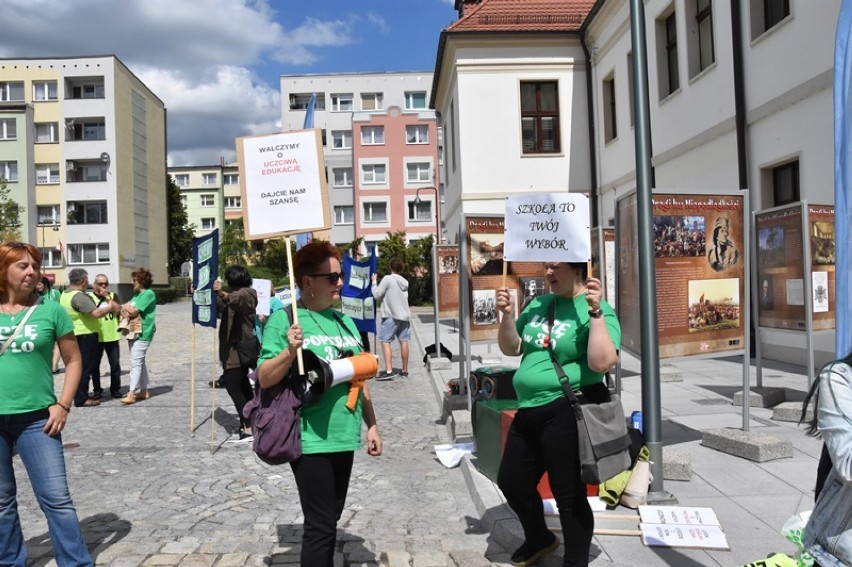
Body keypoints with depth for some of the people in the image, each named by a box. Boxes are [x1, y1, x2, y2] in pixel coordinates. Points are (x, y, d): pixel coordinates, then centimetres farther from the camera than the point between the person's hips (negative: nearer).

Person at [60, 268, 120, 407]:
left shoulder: (65, 294, 12)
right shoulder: (79, 296, -21)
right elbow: (96, 313, -28)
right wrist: (110, 307, -14)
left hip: (74, 335, 10)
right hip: (85, 335, -10)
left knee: (81, 366, 18)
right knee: (85, 367, -4)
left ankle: (82, 395, 25)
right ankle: (81, 399, 0)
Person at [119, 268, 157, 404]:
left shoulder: (148, 294, -13)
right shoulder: (137, 294, 18)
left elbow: (134, 312, -17)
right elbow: (126, 307, 16)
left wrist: (126, 308, -1)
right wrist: (126, 308, -5)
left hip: (142, 334, -10)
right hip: (133, 332, 10)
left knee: (135, 363, -12)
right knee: (140, 362, 13)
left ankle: (131, 394, -14)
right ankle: (144, 391, 20)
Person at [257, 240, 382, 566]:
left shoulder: (345, 322, 10)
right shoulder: (284, 320, -10)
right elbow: (264, 380, -13)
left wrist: (371, 424, 14)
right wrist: (290, 351, -29)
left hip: (344, 437, 7)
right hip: (310, 440, -6)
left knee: (330, 518, 18)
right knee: (320, 525, 0)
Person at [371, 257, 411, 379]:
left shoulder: (388, 279, -9)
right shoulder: (405, 282, 12)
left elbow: (377, 294, -8)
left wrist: (374, 281, 6)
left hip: (391, 316, -7)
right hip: (404, 315, 7)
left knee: (385, 341, -5)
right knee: (403, 341, 9)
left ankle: (388, 370, -16)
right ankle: (405, 370, 15)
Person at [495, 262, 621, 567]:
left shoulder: (598, 310, -9)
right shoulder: (538, 304, 10)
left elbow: (602, 363, -22)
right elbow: (511, 348, 14)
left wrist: (595, 312, -27)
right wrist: (507, 314, -2)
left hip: (568, 411, -8)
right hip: (529, 410, 8)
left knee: (568, 493, 3)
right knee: (511, 482, 19)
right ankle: (539, 539, 45)